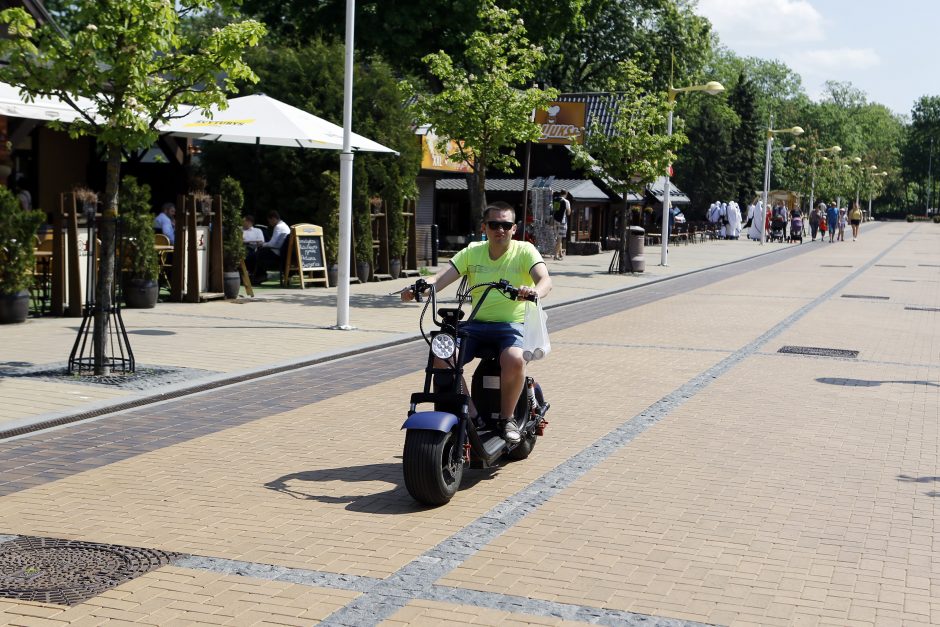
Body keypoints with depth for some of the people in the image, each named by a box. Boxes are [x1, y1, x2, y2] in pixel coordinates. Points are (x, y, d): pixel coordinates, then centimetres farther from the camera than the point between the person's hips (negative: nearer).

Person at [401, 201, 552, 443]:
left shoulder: (525, 251, -1)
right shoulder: (473, 252, 9)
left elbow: (545, 280, -18)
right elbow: (442, 277, -4)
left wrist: (535, 291, -43)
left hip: (512, 324, -4)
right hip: (476, 323, 4)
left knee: (515, 360, -36)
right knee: (440, 356, -21)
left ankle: (507, 417, -11)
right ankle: (469, 415, -7)